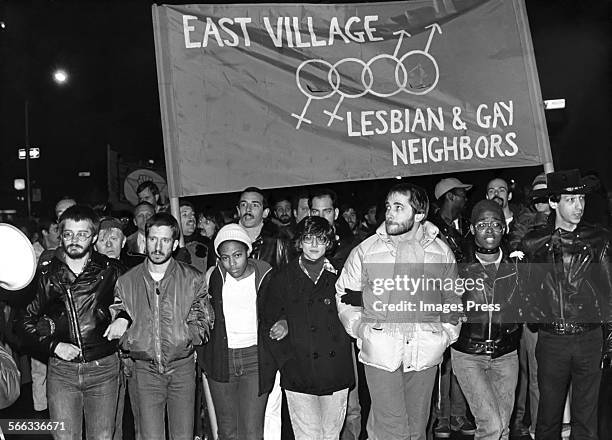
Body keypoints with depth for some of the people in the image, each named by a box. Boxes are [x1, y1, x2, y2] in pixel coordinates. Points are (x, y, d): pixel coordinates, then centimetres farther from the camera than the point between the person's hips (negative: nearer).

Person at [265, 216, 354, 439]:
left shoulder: (339, 276, 7)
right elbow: (270, 323, 3)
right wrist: (286, 360, -6)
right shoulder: (283, 278, 4)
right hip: (298, 377, -1)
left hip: (336, 375, 2)